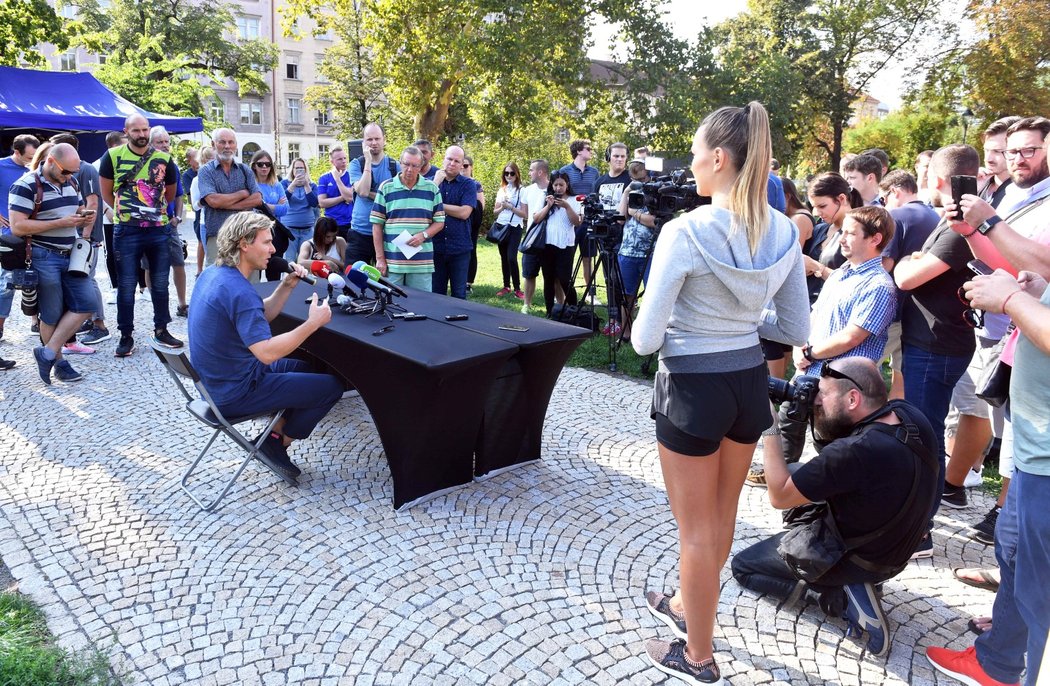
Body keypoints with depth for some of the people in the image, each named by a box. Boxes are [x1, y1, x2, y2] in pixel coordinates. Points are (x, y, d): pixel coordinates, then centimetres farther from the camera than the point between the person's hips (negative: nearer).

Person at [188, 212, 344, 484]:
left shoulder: (211, 274, 4)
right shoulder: (238, 291, -27)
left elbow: (262, 316, 12)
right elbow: (267, 352, -34)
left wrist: (287, 286, -1)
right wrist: (313, 323, -26)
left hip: (217, 381, 10)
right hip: (236, 393, -10)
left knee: (305, 368, 25)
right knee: (331, 386, -3)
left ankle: (275, 432, 16)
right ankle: (276, 444, 10)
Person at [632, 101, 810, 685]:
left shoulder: (685, 231, -21)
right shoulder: (785, 233, -3)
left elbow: (646, 339, -18)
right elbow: (797, 331, 4)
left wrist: (648, 331, 3)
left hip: (693, 388, -6)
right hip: (750, 382, 7)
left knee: (696, 529, 11)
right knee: (721, 517, 25)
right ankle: (692, 603, 50)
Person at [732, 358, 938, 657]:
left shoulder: (854, 452, -36)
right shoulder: (910, 415, -13)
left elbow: (779, 496, -23)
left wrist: (769, 427, -23)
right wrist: (811, 408, -12)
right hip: (895, 547, 7)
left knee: (741, 566, 11)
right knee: (794, 475, 23)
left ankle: (838, 592, -2)